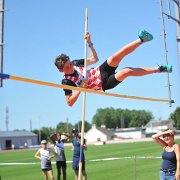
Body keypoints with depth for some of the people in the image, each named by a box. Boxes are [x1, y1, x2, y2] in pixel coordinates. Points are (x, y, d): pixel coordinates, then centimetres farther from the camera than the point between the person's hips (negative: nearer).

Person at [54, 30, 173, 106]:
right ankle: (159, 69, -10)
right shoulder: (67, 81, -17)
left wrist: (89, 43, -3)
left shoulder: (75, 63, -1)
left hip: (102, 71, 5)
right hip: (104, 84, -5)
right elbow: (70, 102, -19)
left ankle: (141, 40, -18)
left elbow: (94, 59, 9)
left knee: (115, 58, -27)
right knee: (127, 71, -26)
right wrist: (80, 88, -30)